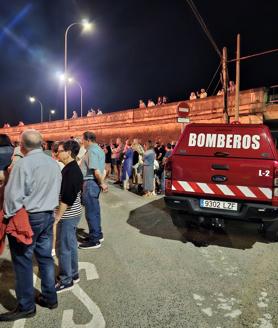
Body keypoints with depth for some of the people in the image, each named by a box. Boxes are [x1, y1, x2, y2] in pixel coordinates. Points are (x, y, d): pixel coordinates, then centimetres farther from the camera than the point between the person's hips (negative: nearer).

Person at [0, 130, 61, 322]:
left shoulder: (23, 164, -17)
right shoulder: (53, 163, 4)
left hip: (27, 218, -7)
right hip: (48, 216, 7)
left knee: (23, 261, 7)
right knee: (46, 257, 16)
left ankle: (26, 307, 20)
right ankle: (50, 298, 28)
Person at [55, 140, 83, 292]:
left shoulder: (71, 171, -21)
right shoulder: (71, 168, 10)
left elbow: (67, 198, -25)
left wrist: (57, 216, -18)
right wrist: (59, 214, 20)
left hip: (68, 215, -10)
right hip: (72, 214, 10)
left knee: (64, 248, 3)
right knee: (70, 245, 19)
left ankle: (66, 280, 18)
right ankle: (73, 274, 34)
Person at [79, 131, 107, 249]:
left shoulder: (92, 151, -16)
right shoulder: (98, 149, 15)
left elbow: (97, 171, -24)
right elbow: (100, 170, 13)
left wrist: (102, 183, -12)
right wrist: (101, 183, 8)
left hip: (90, 183, -10)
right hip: (94, 183, 10)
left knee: (91, 212, -1)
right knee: (95, 210, 18)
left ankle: (94, 240, 9)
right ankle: (98, 235, 31)